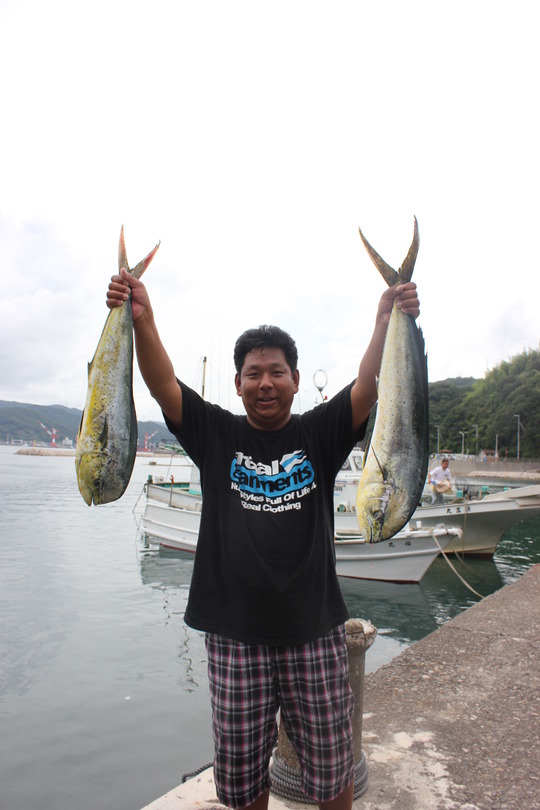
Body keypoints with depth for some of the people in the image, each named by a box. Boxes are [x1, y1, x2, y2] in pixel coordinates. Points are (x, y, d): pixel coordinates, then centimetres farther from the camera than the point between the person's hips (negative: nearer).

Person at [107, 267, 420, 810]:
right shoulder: (217, 434, 1)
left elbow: (367, 388, -14)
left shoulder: (319, 433, 0)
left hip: (315, 633, 0)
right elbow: (163, 386, -11)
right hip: (234, 635, 1)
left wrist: (387, 322, -29)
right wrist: (142, 320, -25)